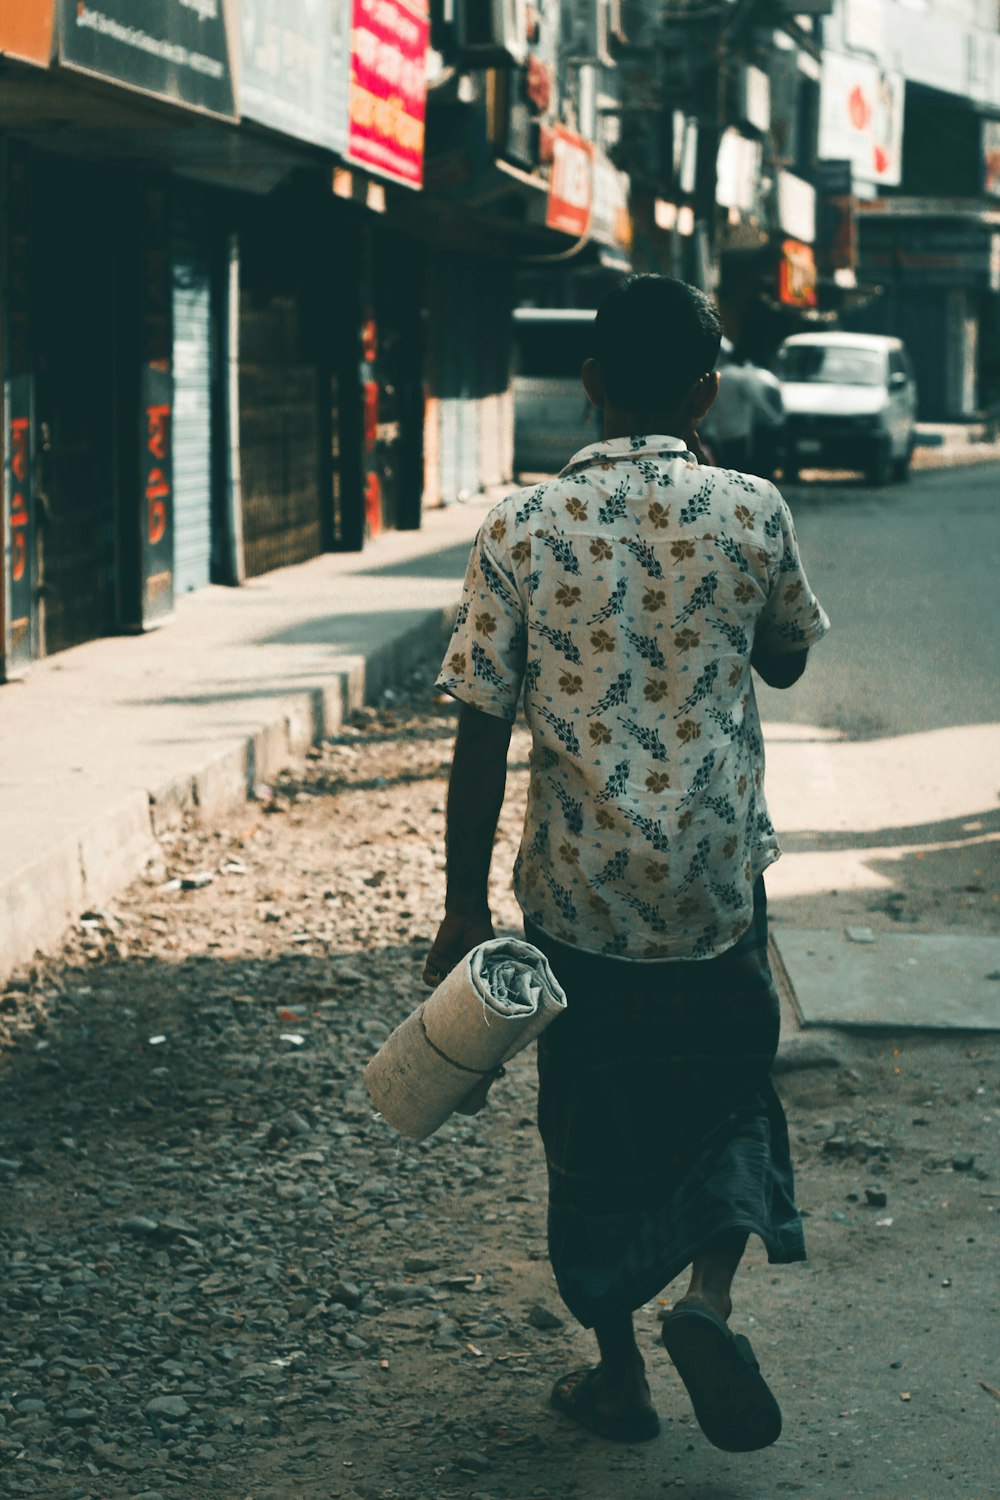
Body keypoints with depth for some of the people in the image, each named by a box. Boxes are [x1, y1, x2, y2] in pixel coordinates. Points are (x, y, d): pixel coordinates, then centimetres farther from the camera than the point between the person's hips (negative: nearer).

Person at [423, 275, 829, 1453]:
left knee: (595, 1120, 15)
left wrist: (463, 903, 1)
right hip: (718, 877, 0)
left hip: (578, 884, 0)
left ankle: (617, 1372, 26)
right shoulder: (751, 513, -6)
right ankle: (709, 1298, 0)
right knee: (728, 1088, 21)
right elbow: (786, 661, 12)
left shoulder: (522, 527, -8)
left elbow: (481, 731, -7)